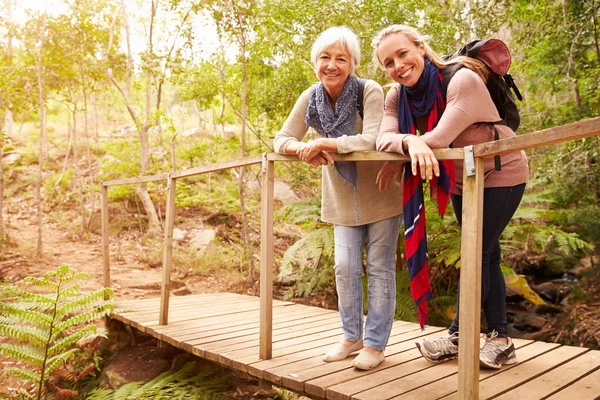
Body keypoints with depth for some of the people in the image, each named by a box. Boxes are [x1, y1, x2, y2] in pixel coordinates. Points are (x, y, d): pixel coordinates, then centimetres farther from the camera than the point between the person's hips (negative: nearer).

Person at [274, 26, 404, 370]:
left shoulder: (370, 92, -20)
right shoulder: (310, 97, -6)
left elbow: (373, 140, -32)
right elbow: (283, 139, -5)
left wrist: (322, 143, -33)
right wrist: (304, 150, -27)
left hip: (381, 192, -4)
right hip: (343, 197, 5)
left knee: (380, 268, 3)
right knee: (346, 269, 9)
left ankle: (376, 343, 17)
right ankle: (352, 337, 27)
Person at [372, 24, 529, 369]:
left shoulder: (462, 81, -29)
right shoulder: (397, 97, -10)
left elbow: (438, 139, -38)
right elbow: (383, 139, -26)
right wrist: (410, 142, -48)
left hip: (500, 175, -7)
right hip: (460, 181, 7)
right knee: (487, 256, 13)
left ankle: (458, 337, 14)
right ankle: (500, 338, 26)